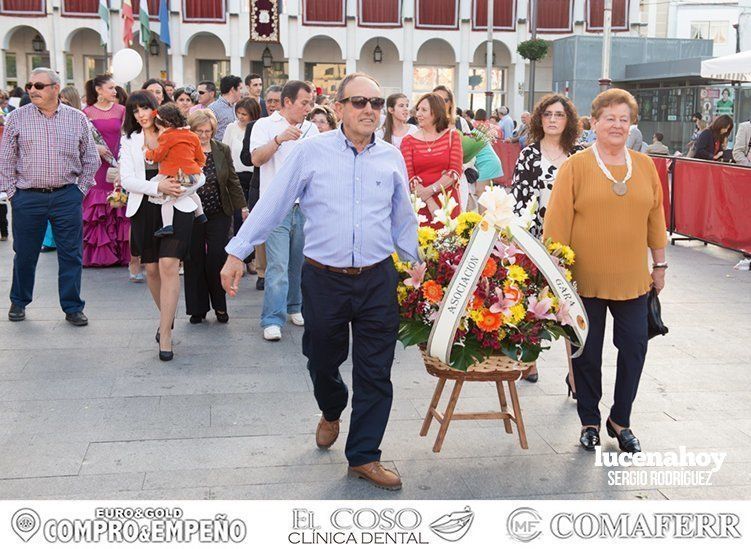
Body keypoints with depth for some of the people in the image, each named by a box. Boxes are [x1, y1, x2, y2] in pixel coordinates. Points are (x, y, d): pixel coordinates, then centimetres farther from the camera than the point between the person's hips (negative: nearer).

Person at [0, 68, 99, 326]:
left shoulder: (77, 118, 4)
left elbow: (91, 159, 10)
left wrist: (80, 189, 4)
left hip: (67, 197, 0)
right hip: (27, 198, 0)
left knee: (71, 254, 3)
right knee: (25, 254, 10)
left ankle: (72, 307, 14)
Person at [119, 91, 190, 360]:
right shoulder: (129, 141, 12)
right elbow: (127, 180, 1)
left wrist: (183, 184, -13)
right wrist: (158, 187, -15)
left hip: (176, 207, -3)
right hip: (145, 209, 3)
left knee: (169, 266, -14)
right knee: (151, 269, 8)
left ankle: (165, 335, -12)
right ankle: (167, 317, 32)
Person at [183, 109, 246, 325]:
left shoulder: (223, 150, 3)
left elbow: (232, 181, 9)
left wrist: (242, 206, 7)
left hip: (218, 216, 1)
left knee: (217, 259, -1)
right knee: (194, 262, 5)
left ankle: (220, 306, 17)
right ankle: (197, 309, 18)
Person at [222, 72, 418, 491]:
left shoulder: (392, 158, 5)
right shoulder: (312, 152, -3)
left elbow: (403, 220, 16)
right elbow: (273, 204, 0)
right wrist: (238, 252, -1)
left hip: (378, 280, 2)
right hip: (325, 279, -1)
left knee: (376, 373, 4)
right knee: (323, 362, 15)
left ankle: (364, 456, 19)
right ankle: (332, 413, 48)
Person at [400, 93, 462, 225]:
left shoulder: (452, 136, 7)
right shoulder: (408, 140, 5)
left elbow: (455, 171, -3)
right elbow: (409, 176, -4)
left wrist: (430, 190, -15)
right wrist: (430, 203, -16)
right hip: (420, 204, 0)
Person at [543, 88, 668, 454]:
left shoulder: (645, 166, 7)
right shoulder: (575, 166, -5)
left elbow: (655, 217, 12)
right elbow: (557, 223, -7)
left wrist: (659, 264, 12)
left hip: (632, 278, 3)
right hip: (585, 278, -3)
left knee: (634, 347, 5)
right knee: (588, 351, 8)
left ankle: (620, 420, 25)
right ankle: (590, 422, 25)